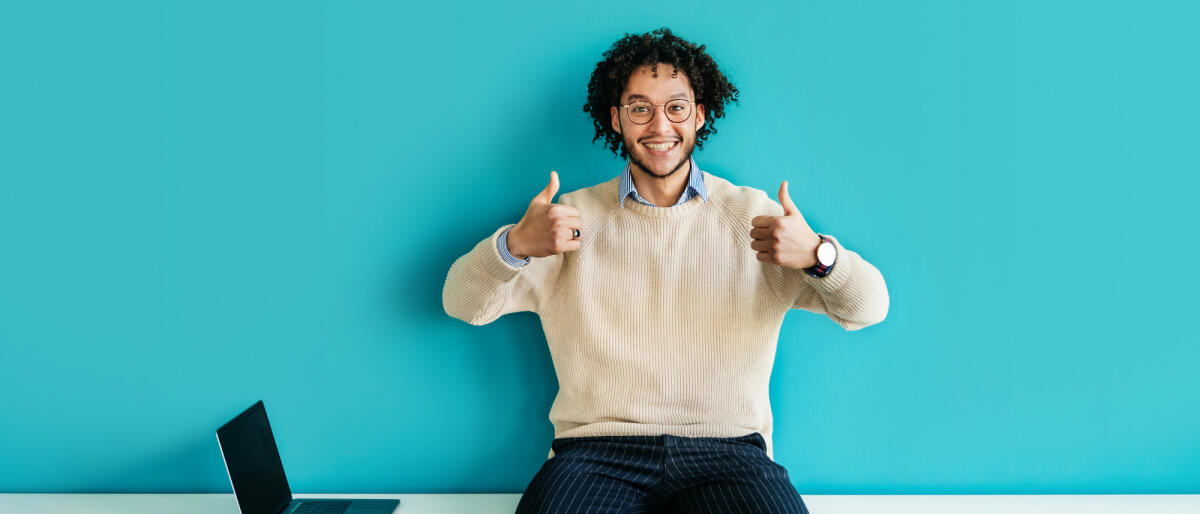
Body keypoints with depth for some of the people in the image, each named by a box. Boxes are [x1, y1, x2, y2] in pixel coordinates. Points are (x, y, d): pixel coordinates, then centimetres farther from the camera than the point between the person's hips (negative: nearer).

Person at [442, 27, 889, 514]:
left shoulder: (754, 214, 7)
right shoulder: (575, 215, 9)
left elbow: (868, 308, 2)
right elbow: (463, 304, 4)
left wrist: (816, 254, -21)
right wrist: (515, 244, -18)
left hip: (727, 451, 0)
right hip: (596, 452, 0)